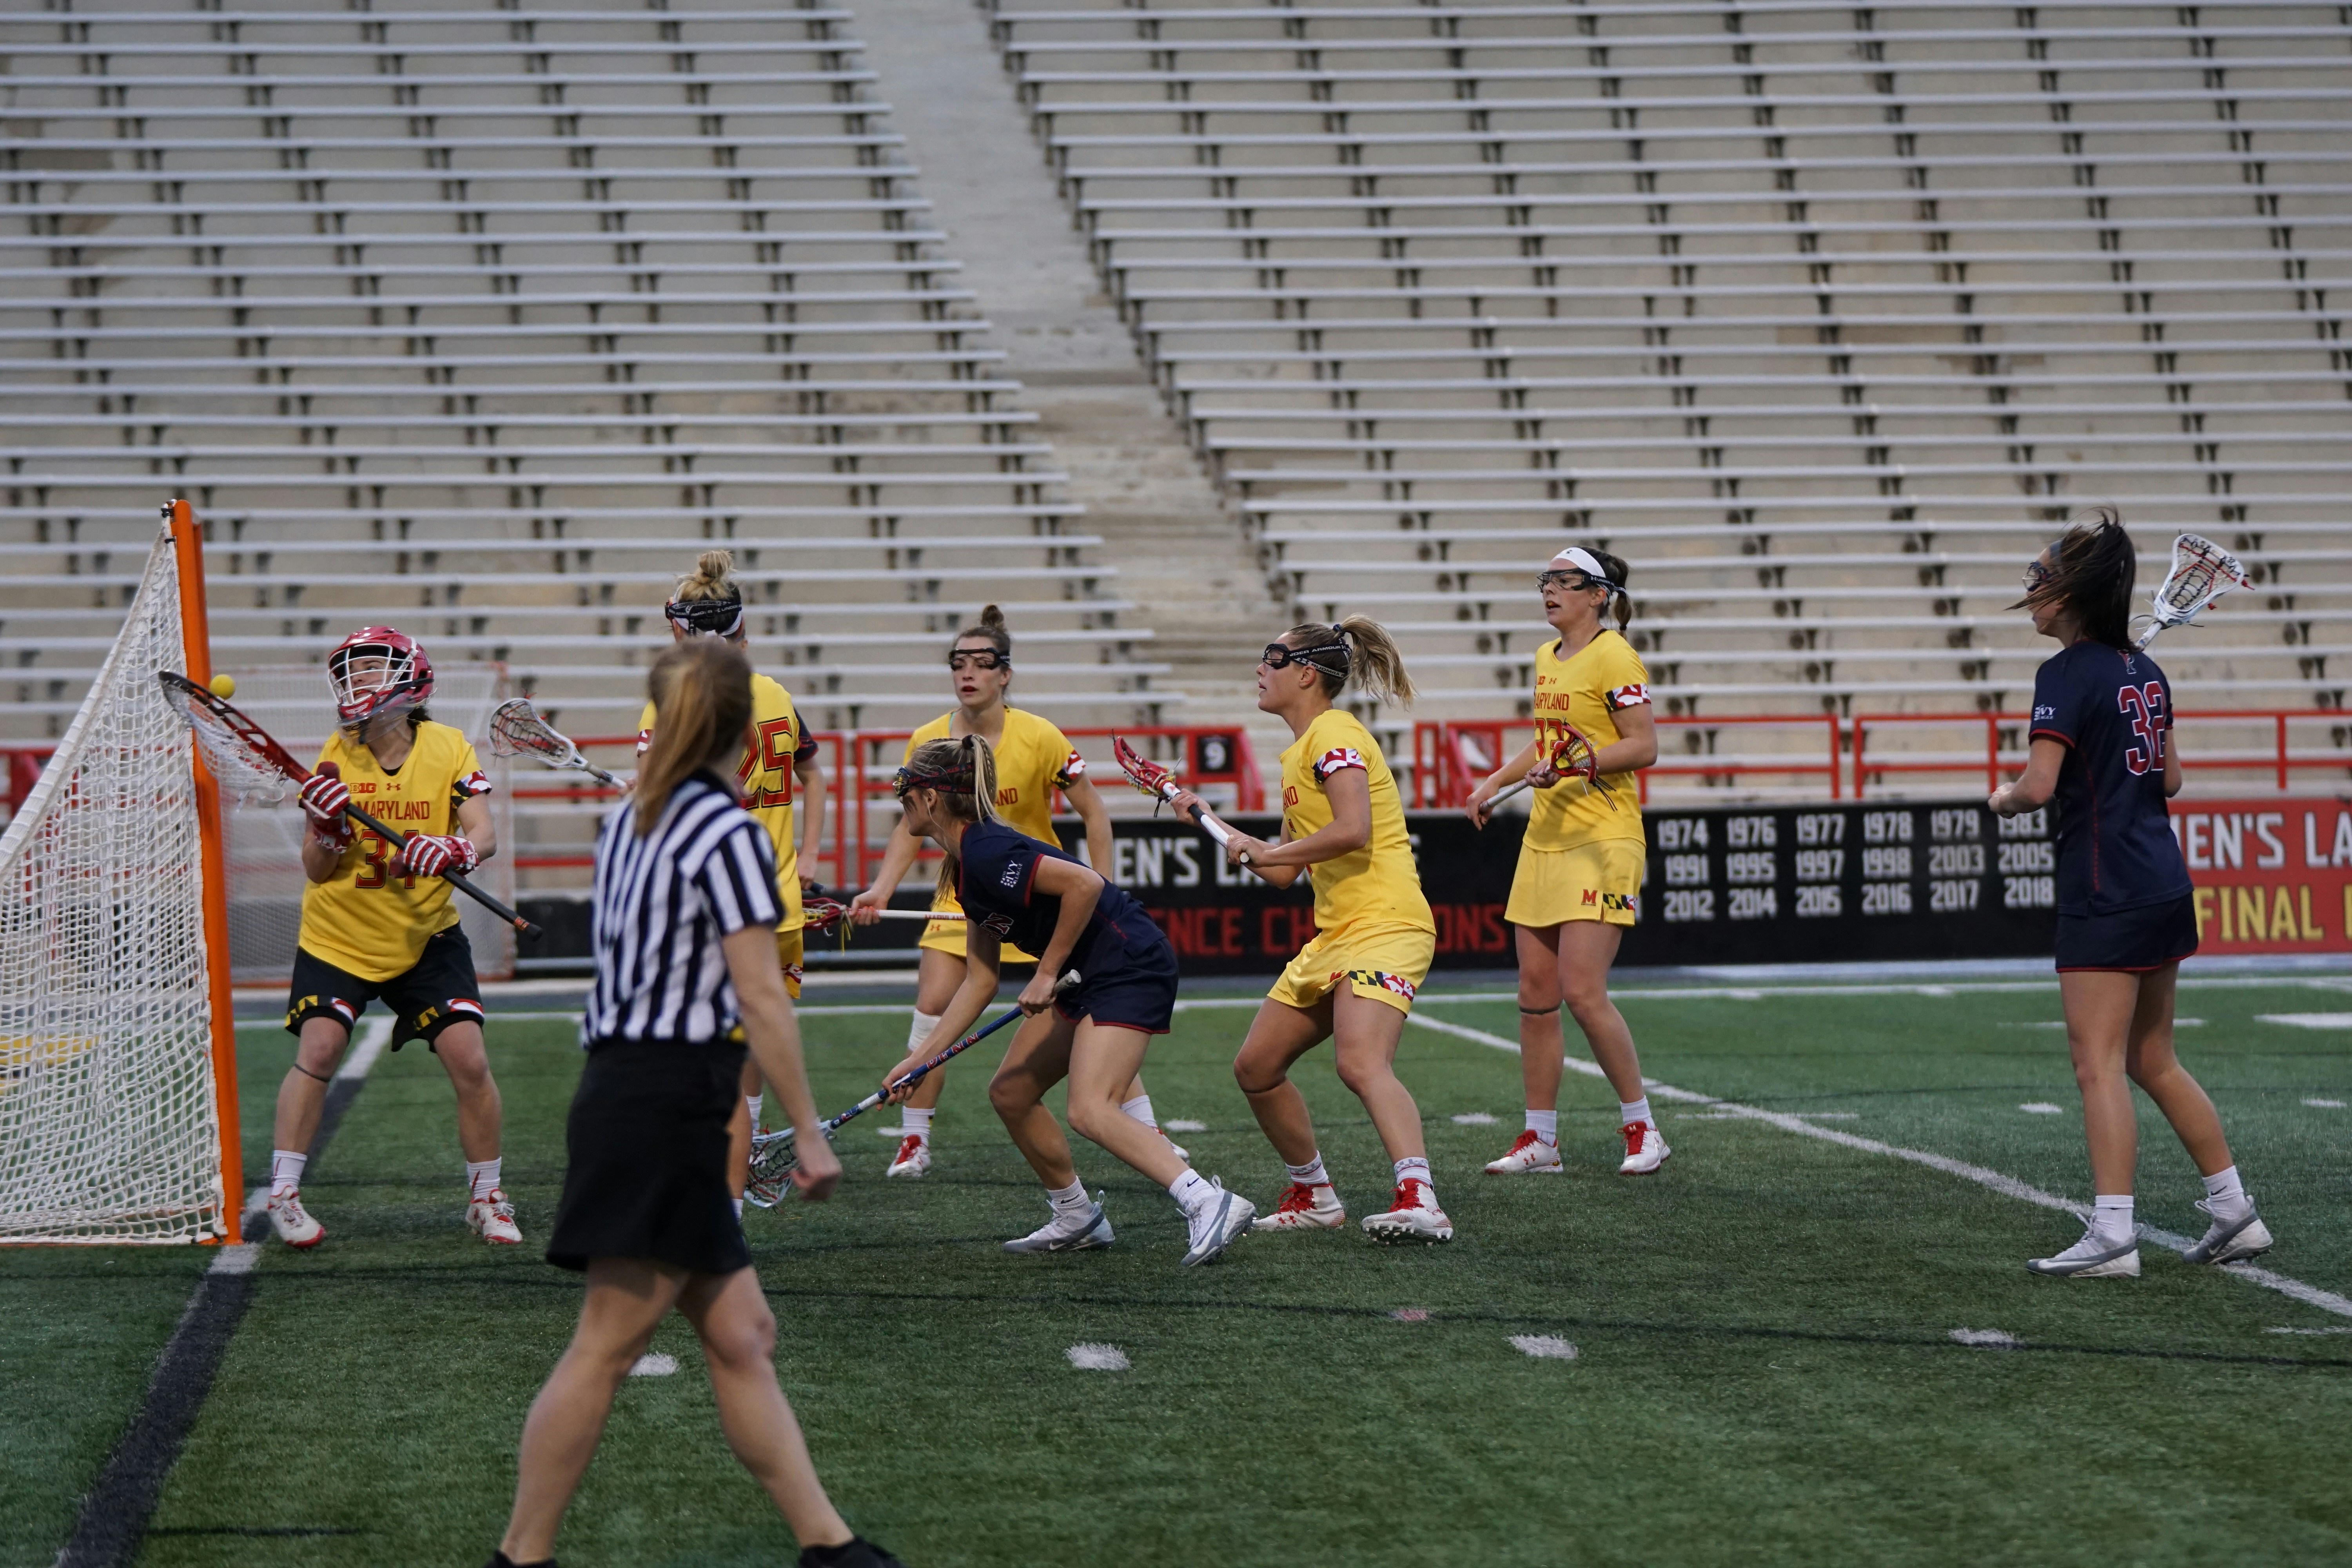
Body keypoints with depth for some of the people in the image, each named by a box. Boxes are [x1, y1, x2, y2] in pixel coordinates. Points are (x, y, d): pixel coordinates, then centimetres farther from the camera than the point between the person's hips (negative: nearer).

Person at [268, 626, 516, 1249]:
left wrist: (452, 850, -36)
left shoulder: (450, 750, -6)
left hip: (426, 938, 0)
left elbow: (485, 835, -14)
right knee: (318, 1049, -15)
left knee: (469, 1061, -8)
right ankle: (283, 1195, -3)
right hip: (339, 934, 0)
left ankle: (487, 1197, 9)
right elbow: (315, 871, -5)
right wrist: (328, 828, -25)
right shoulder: (335, 759, -5)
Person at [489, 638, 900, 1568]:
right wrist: (810, 1135, -11)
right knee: (606, 1347, -5)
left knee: (742, 1337, 10)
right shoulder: (729, 834, -11)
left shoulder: (627, 824, 14)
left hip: (617, 1089, 9)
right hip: (671, 1101, -9)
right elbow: (760, 1000, -14)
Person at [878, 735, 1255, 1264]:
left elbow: (1085, 883, -27)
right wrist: (919, 1059, 13)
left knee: (1090, 1110, -23)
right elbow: (980, 982, 16)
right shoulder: (967, 867, 13)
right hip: (1092, 978, 11)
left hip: (1132, 967, -11)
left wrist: (1047, 973, -20)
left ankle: (1210, 1204, -29)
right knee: (1010, 1093, 14)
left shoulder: (986, 852, -18)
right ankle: (1078, 1219, 24)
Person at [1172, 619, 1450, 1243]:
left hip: (1384, 926, -10)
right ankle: (1314, 1195, 27)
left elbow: (1353, 830, -25)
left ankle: (1419, 1200, -43)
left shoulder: (1334, 733, -9)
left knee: (1361, 1063, -31)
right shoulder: (1299, 753, 21)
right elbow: (1286, 872, 25)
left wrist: (1264, 851, -15)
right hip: (1334, 934, 10)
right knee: (1256, 1068, 13)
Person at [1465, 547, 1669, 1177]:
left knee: (1582, 991, -14)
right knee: (1535, 993, 5)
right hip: (1544, 838, 8)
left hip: (1602, 841, -8)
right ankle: (1540, 1141, 12)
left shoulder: (1613, 656, -10)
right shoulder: (1547, 657, 15)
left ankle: (1642, 1129, 0)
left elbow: (1644, 746, -15)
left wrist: (1575, 762, -25)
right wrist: (1495, 782, 21)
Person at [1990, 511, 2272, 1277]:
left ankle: (2113, 1235, -11)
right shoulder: (2145, 671, 11)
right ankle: (2235, 1212, 19)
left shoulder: (2066, 674, -14)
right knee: (2152, 1062, 17)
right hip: (2165, 884, 9)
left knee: (2099, 1065, -7)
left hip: (2106, 894, -9)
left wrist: (2005, 798, -1)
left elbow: (2040, 786, -21)